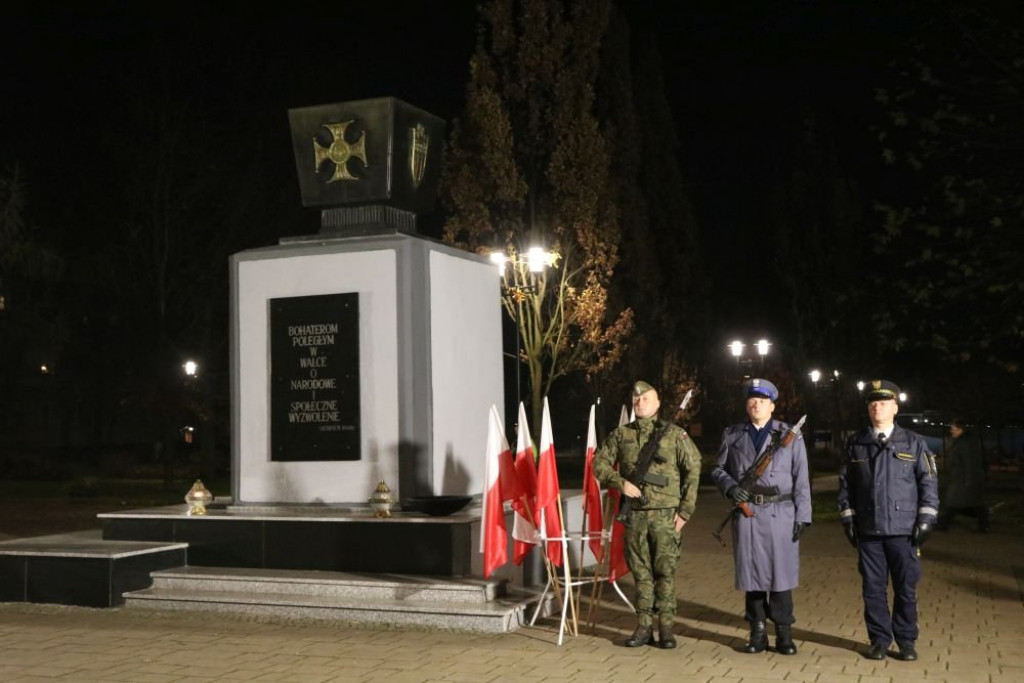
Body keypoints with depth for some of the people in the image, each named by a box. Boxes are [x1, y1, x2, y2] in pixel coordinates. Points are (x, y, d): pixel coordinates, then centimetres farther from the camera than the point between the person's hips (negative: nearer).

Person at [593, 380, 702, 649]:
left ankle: (666, 627, 6)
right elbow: (600, 463, 8)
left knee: (665, 570, -1)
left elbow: (692, 471, 0)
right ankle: (644, 627, 14)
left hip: (666, 514, -3)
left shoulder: (674, 434, 0)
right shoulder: (620, 435, 8)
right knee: (641, 571, 7)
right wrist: (620, 482, -10)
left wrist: (685, 510, -4)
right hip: (635, 514, 3)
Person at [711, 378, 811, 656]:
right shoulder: (732, 435, 9)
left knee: (781, 572, 0)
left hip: (780, 513, -2)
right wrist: (730, 487, -8)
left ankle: (784, 633, 10)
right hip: (746, 514, 2)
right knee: (751, 572, 5)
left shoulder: (790, 435, 4)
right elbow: (718, 469, 13)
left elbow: (801, 479, 2)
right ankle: (758, 633, 14)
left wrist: (802, 515, -3)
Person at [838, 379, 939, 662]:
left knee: (906, 588, 3)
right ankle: (879, 639, 16)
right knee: (873, 588, 5)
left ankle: (906, 641, 15)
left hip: (904, 530, -1)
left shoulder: (914, 443, 3)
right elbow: (845, 484, 11)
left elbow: (929, 482, 3)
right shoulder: (855, 444, 7)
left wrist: (925, 520, -3)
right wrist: (847, 519, 5)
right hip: (868, 532, 1)